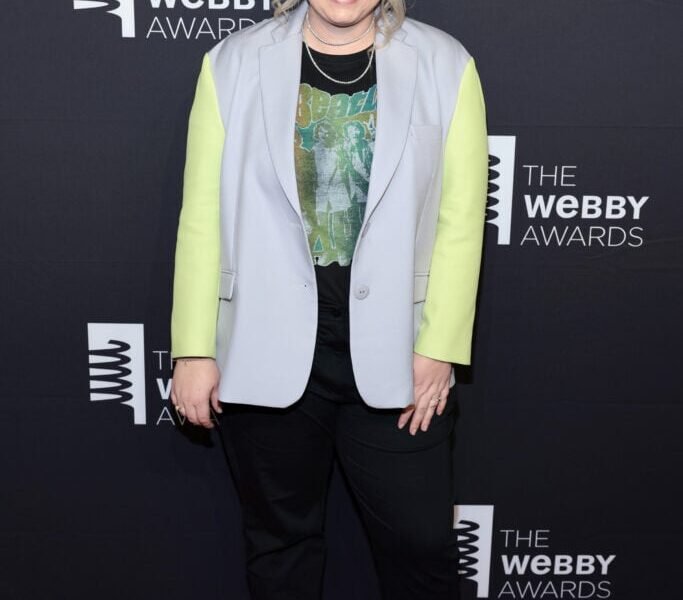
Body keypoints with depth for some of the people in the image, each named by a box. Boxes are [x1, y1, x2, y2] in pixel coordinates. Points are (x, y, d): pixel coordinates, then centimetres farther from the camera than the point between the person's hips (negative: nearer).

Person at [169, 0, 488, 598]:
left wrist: (438, 348, -7)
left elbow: (460, 221, -2)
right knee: (280, 538, 16)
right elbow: (202, 218, -1)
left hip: (393, 354, 0)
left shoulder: (444, 66, 0)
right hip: (269, 355, 1)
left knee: (421, 542, 8)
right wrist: (194, 349, -2)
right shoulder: (233, 64, 1)